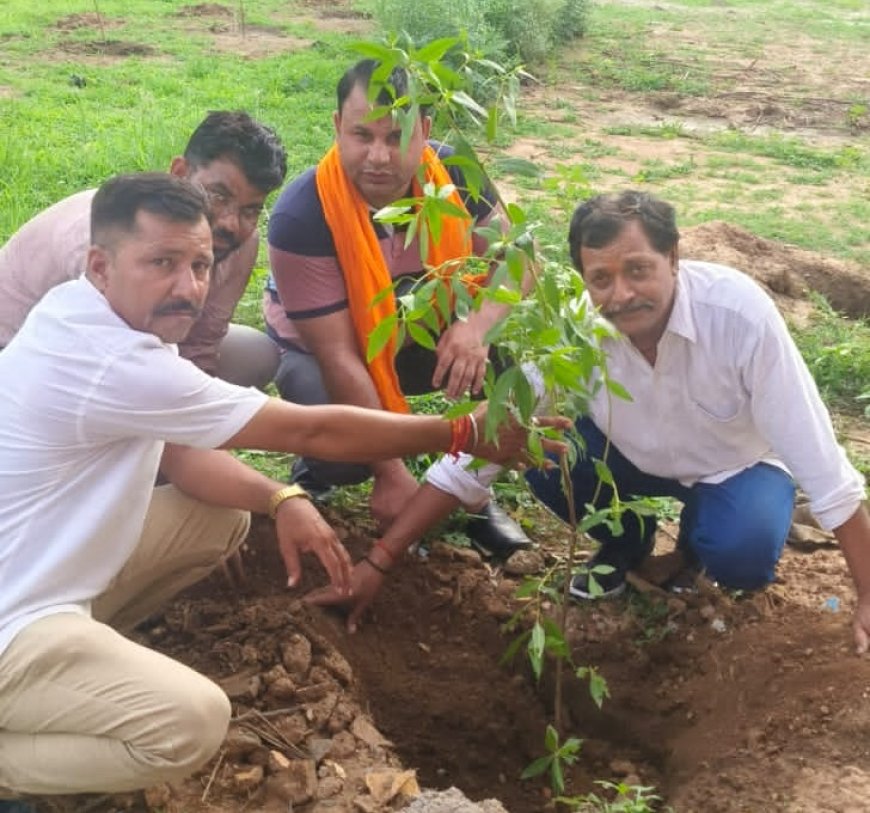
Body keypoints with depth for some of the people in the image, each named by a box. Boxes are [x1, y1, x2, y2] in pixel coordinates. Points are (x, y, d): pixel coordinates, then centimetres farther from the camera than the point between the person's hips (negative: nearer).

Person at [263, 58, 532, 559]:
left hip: (423, 333, 4)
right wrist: (391, 472, -31)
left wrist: (476, 326, -38)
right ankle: (316, 467, 8)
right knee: (341, 456, -31)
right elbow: (338, 356, -30)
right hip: (322, 351, -3)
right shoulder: (302, 216, -31)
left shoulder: (453, 175, -20)